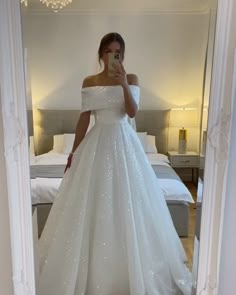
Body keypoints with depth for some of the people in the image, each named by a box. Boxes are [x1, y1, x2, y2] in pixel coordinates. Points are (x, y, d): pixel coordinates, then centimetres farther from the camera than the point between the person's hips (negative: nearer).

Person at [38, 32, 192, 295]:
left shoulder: (132, 79, 4)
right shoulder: (89, 82, 7)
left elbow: (133, 112, -9)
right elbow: (84, 119, 5)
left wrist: (124, 84, -22)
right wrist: (74, 152, 3)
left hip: (124, 142, -1)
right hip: (96, 143, 1)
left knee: (127, 202, 3)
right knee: (93, 203, 4)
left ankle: (130, 266, 25)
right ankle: (91, 268, 25)